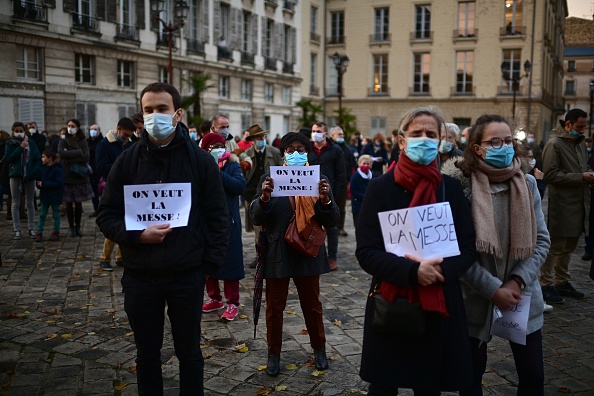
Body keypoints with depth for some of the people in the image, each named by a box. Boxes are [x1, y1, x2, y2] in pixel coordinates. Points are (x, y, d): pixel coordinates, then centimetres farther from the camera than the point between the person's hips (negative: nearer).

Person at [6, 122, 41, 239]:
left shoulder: (31, 143, 3)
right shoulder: (10, 143, 1)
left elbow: (38, 158, -1)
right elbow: (9, 158, -12)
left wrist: (35, 172, -13)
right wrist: (21, 147, -16)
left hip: (29, 176, 1)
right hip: (16, 175, 0)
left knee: (30, 203, 7)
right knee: (15, 203, 4)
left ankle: (31, 228, 14)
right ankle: (17, 230, 8)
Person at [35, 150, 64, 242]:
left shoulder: (57, 169, -15)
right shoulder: (42, 169, 5)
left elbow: (59, 183, -23)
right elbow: (39, 180, 13)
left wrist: (44, 184, -23)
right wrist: (39, 184, -12)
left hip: (55, 197, -6)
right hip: (44, 196, 6)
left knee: (56, 215, 7)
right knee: (42, 215, 7)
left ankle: (56, 232, 18)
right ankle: (39, 233, 11)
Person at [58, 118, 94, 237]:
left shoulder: (83, 142, 6)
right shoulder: (63, 142, 5)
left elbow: (86, 157, -8)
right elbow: (61, 153, -15)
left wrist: (70, 158, -12)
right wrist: (79, 152, -12)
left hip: (80, 177, 0)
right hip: (67, 177, 0)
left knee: (78, 203, 4)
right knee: (69, 204, 3)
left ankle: (78, 227, 15)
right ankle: (71, 227, 13)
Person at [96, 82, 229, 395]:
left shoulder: (200, 160, -3)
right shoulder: (127, 161, 1)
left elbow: (217, 216, 0)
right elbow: (106, 216, 2)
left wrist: (211, 261, -7)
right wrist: (137, 236, -16)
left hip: (187, 275, -1)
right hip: (140, 277, 2)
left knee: (189, 352, 14)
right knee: (147, 354, 16)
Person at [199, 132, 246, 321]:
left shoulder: (232, 165, -1)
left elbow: (240, 185, -18)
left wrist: (219, 174, -24)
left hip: (228, 221, -3)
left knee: (230, 261, -1)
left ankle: (232, 303, 9)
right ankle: (215, 298, 27)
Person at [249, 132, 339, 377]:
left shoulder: (318, 179, 0)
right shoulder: (269, 179, -2)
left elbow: (331, 221, -3)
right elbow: (256, 218, -6)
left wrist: (325, 200, -23)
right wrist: (264, 198, -25)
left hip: (308, 253, 1)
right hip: (277, 254, 0)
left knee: (312, 304, 15)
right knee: (274, 307, 11)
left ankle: (319, 349, 35)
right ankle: (274, 353, 29)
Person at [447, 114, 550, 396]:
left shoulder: (528, 184, 1)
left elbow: (542, 240, 2)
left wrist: (517, 281, -10)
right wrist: (493, 289, -15)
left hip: (523, 297, 3)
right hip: (476, 297, -3)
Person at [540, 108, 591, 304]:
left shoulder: (580, 143, 16)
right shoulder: (554, 144, -11)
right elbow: (550, 175, -18)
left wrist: (589, 173, 2)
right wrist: (581, 177, -19)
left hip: (579, 204, 8)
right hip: (561, 205, -8)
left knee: (569, 247, 15)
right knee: (555, 247, -1)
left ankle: (562, 282, 25)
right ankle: (546, 285, 8)